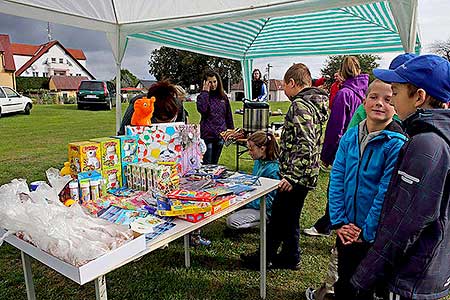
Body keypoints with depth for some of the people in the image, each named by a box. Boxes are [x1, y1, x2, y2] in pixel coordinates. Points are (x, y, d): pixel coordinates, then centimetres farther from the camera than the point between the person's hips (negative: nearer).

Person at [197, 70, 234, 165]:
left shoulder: (223, 96, 8)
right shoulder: (202, 96, -3)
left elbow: (228, 115, 16)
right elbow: (202, 109, -25)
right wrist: (205, 92, -17)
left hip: (220, 135, 4)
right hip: (208, 135, -4)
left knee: (215, 163, 15)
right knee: (207, 164, 0)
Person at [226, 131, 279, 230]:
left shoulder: (273, 170, -27)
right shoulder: (258, 161, -1)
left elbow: (270, 201, -24)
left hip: (265, 210, -9)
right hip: (255, 200, 9)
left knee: (231, 221, -19)